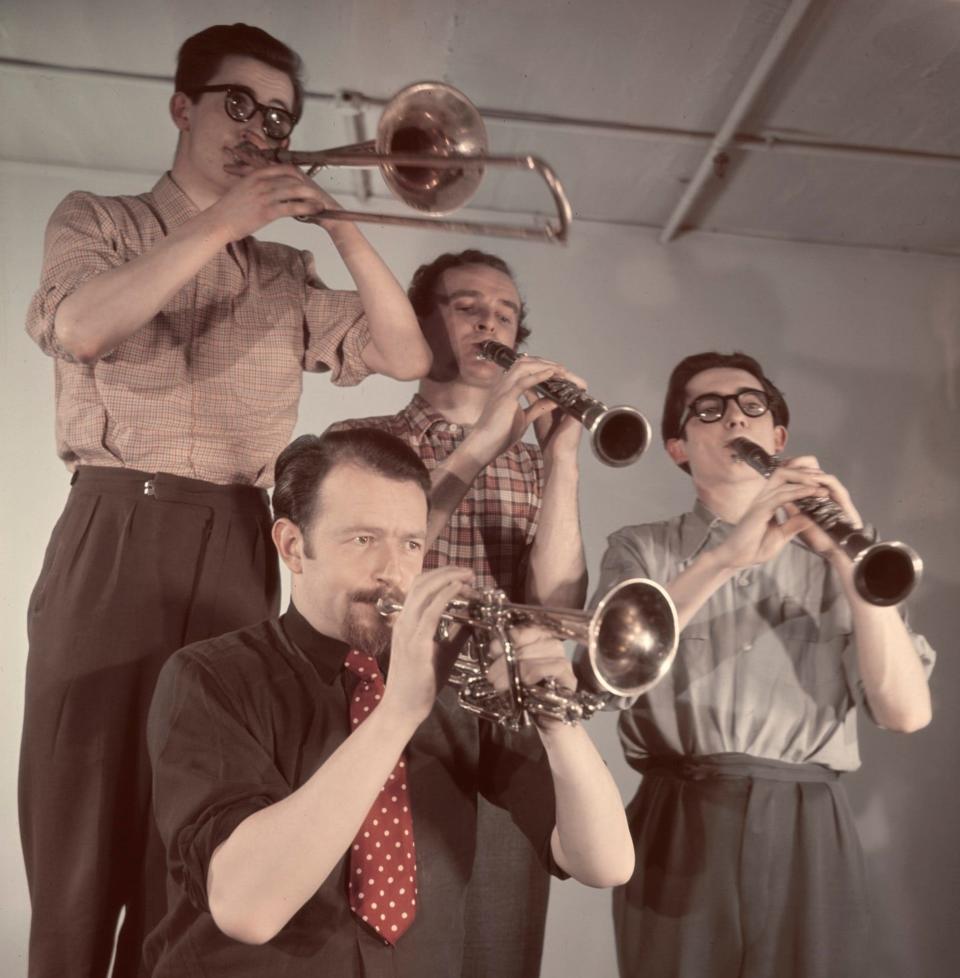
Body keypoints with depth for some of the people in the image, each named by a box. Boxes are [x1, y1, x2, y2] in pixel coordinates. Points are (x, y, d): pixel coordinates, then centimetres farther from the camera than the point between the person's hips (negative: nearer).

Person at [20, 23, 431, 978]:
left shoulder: (285, 277, 19)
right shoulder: (98, 221, 12)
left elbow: (406, 355, 8)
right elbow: (82, 328, -10)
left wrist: (342, 225, 1)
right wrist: (219, 224, -8)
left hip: (237, 556, 3)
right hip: (115, 542, -2)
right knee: (82, 819, -1)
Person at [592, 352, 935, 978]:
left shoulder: (830, 559, 6)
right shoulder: (640, 551, 4)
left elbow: (906, 712, -6)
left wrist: (848, 557, -18)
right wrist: (722, 559, -25)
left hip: (810, 839, 1)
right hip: (677, 837, 0)